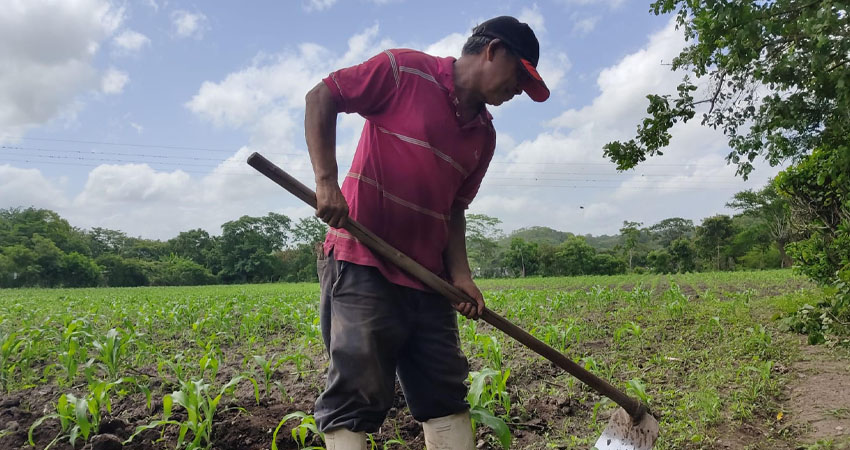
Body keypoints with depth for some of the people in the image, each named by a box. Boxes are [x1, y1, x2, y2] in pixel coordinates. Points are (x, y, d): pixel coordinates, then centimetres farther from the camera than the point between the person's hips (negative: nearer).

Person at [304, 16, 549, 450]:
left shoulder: (484, 135, 15)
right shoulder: (404, 70, -4)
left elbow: (453, 210, 17)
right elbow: (321, 96, -4)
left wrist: (460, 275, 3)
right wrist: (326, 179, -16)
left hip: (425, 279, 7)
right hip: (362, 265, -7)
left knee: (446, 395, 10)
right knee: (356, 397, -6)